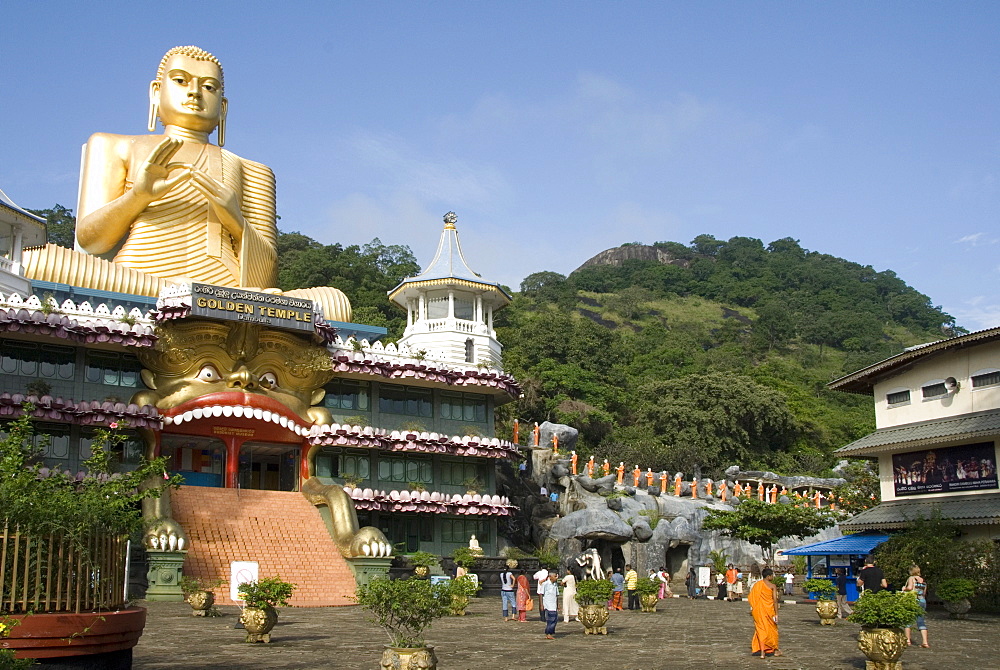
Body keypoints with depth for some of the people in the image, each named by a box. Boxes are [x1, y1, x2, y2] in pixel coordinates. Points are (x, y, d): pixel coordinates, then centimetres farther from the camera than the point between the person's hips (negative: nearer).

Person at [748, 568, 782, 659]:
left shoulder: (756, 584, 3)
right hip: (769, 610, -3)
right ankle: (776, 650, 29)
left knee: (761, 629, 6)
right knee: (772, 629, 15)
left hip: (757, 610, 3)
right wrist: (776, 614, -11)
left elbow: (750, 597, 3)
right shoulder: (772, 586, -8)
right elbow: (775, 600, -13)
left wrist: (752, 608, 14)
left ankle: (762, 652, -3)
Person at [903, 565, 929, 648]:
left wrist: (904, 588, -3)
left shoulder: (911, 578, -6)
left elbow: (910, 587, -22)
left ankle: (908, 640, 9)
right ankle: (925, 642, -7)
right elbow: (924, 593, 17)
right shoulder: (923, 581, 12)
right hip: (922, 601, 5)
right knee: (921, 622, 3)